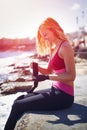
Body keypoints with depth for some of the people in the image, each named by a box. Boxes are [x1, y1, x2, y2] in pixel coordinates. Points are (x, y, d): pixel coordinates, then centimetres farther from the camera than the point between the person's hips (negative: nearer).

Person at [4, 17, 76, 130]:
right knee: (19, 99, 6)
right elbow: (49, 71, 18)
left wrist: (46, 77, -23)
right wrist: (37, 67, -2)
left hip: (64, 95, -9)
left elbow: (71, 75, -19)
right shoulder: (54, 48, 14)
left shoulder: (65, 47, -13)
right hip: (55, 90, 9)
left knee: (18, 106, -13)